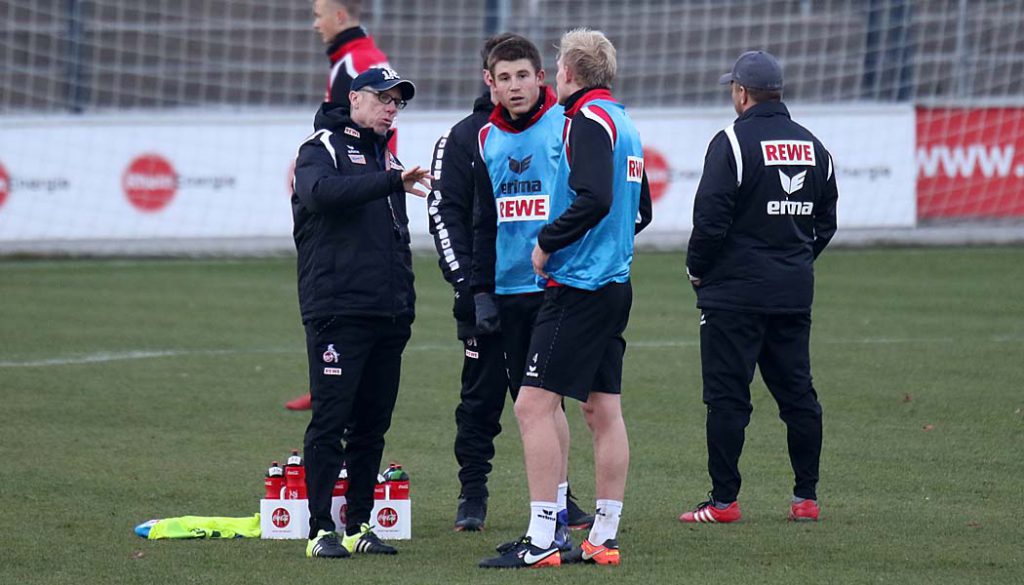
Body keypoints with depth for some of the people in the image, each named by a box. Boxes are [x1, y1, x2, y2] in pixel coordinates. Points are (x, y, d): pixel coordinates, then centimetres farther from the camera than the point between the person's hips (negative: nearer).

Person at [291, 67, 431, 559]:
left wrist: (405, 301, 17)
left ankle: (359, 526, 13)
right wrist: (393, 182, -31)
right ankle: (321, 530, -5)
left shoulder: (384, 157, 21)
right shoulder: (321, 149, -1)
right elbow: (320, 192, -25)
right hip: (338, 310, -7)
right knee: (330, 421, -7)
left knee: (373, 424, 8)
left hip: (387, 314, 7)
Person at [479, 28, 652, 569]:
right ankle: (603, 539, 12)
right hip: (614, 284, 10)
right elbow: (640, 211, 23)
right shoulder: (623, 124, 16)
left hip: (577, 287, -10)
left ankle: (541, 542, -14)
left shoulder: (588, 119, -12)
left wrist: (547, 243, -14)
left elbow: (594, 198, -24)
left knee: (534, 404, -10)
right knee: (603, 410, 10)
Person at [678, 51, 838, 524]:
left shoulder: (733, 142, -11)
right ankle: (806, 498, 12)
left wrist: (697, 269, -1)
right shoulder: (812, 146, 10)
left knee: (727, 396, -3)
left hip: (736, 293, -6)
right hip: (795, 292, 6)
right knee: (797, 392, 10)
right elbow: (826, 222, 16)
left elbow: (711, 218, -16)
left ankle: (723, 500, -3)